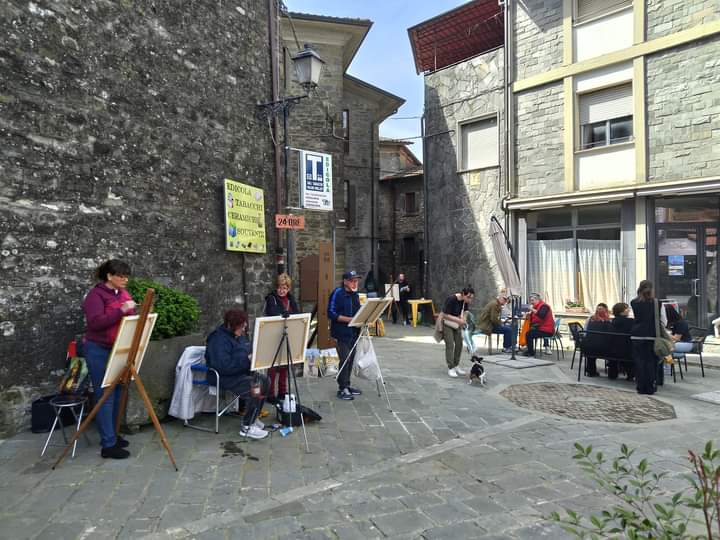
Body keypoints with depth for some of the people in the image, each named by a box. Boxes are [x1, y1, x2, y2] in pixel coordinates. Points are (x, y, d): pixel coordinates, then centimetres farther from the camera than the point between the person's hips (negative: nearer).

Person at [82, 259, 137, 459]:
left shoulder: (124, 293, 10)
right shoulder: (96, 295, -12)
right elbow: (96, 322, -25)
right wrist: (121, 310, -31)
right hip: (100, 351, -8)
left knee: (117, 394, 13)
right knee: (105, 397, -5)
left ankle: (110, 435, 27)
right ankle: (108, 445, 0)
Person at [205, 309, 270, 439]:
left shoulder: (240, 336, 9)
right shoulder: (219, 339, -21)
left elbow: (249, 352, 24)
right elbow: (223, 366, -29)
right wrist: (246, 360, -26)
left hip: (241, 372, 10)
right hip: (222, 378, -10)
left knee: (263, 380, -2)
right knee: (254, 387, -25)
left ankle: (253, 417, 11)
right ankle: (246, 427, -14)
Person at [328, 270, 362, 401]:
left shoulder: (355, 294, 12)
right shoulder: (337, 293, -12)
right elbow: (331, 313, -17)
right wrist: (349, 319, -22)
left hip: (353, 332, 8)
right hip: (342, 333, -8)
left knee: (350, 359, 12)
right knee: (345, 360, -7)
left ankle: (346, 385, 24)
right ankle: (342, 389, 3)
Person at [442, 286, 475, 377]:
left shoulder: (466, 301, -12)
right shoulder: (451, 299, -31)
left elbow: (463, 311, 5)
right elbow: (445, 315, -26)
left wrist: (462, 319, -14)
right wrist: (458, 320, -30)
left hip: (456, 324, 6)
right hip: (447, 323, -6)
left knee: (459, 344, 3)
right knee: (450, 345, -10)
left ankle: (456, 366, 15)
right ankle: (450, 368, -2)